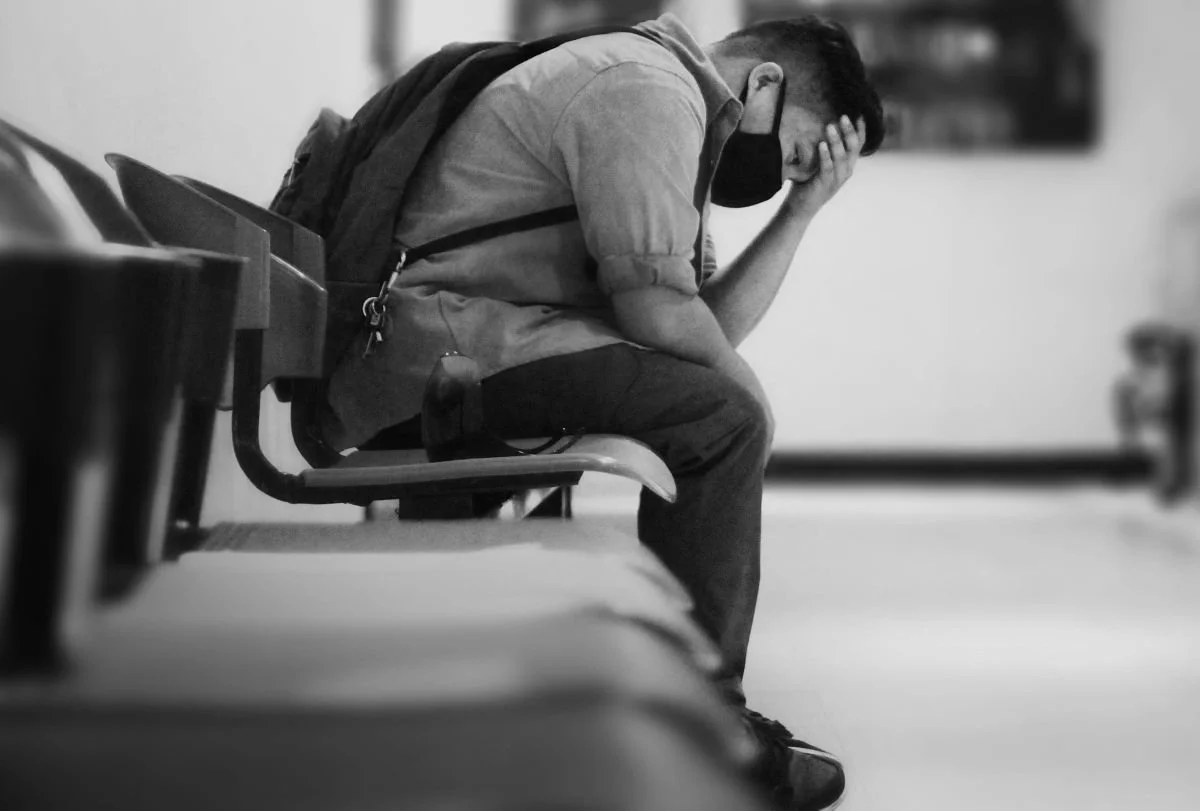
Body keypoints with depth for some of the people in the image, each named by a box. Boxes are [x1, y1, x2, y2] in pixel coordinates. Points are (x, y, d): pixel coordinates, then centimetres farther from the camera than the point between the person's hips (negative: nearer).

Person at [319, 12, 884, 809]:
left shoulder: (681, 109, 23)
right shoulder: (650, 88, -10)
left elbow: (710, 325, 15)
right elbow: (658, 309, -18)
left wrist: (803, 208, 11)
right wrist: (748, 390, -1)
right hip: (439, 345, -11)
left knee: (723, 398, 16)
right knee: (723, 417, -18)